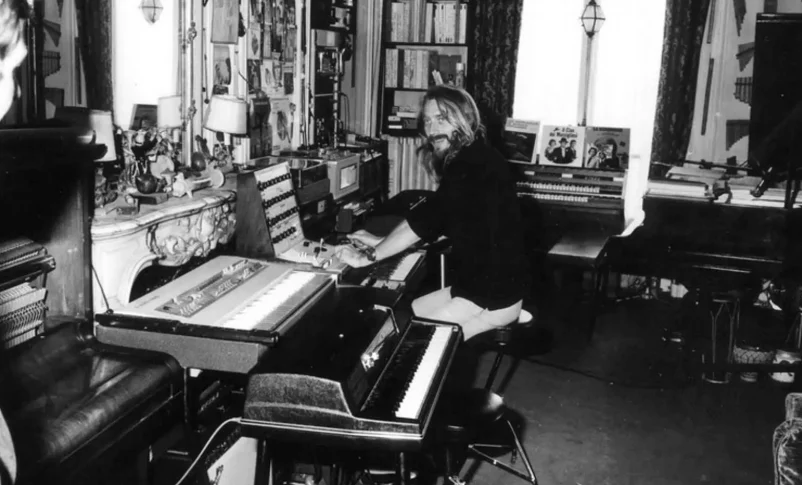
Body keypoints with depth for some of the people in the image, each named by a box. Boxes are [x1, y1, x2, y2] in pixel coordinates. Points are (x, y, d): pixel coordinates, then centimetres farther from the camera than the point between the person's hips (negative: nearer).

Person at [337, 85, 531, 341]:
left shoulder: (476, 164, -20)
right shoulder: (468, 162, 12)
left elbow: (425, 219, -25)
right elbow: (435, 223, 16)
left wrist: (369, 257, -19)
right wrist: (382, 242, 9)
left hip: (492, 297, -10)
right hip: (477, 284, 10)